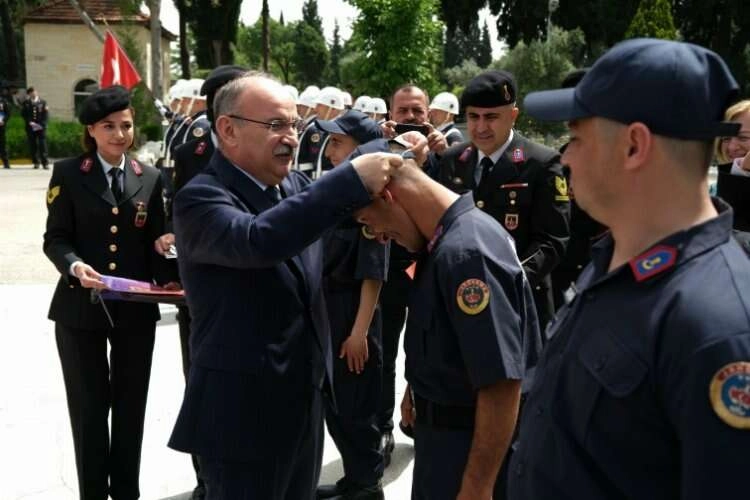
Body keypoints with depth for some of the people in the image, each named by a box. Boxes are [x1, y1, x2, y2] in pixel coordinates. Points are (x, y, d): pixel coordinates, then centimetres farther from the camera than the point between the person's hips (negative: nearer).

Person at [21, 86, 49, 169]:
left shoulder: (42, 102, 7)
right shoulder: (26, 103, 10)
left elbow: (46, 114, 2)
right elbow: (23, 114, 4)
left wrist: (42, 124, -9)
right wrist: (29, 122, -10)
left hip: (41, 127, -1)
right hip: (30, 127, 1)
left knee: (42, 145, -6)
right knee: (32, 145, 2)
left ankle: (45, 162, -5)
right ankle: (36, 162, 9)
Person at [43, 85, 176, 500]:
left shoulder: (149, 178, 8)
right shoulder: (68, 173, 0)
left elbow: (155, 240, 7)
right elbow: (55, 238, -4)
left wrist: (167, 280, -10)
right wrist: (74, 265, -24)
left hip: (136, 309, 3)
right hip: (81, 307, -2)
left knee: (130, 406, 11)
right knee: (89, 406, 7)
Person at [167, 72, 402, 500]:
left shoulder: (296, 185, 5)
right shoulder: (201, 199, -17)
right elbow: (257, 240, -35)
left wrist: (394, 158, -13)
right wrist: (352, 180, -39)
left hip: (306, 400, 7)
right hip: (243, 411, -7)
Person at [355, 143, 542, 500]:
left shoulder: (466, 252, -28)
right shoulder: (448, 237, 2)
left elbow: (502, 383, -30)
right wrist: (420, 390, 19)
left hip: (470, 442, -9)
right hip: (444, 426, 9)